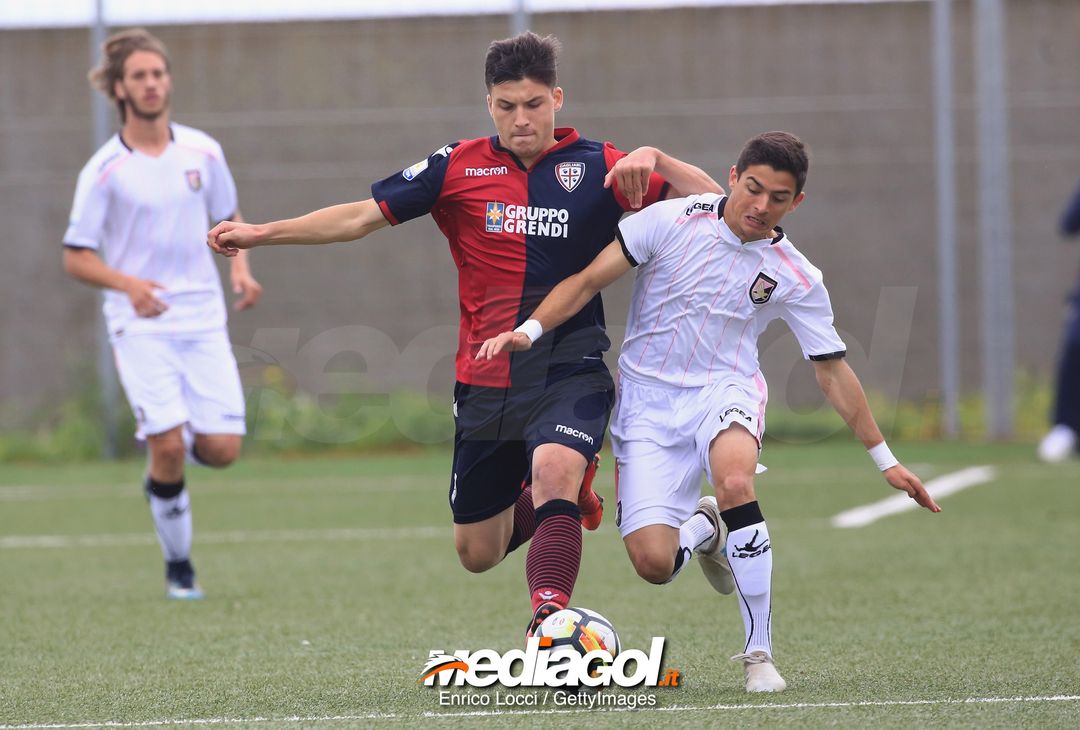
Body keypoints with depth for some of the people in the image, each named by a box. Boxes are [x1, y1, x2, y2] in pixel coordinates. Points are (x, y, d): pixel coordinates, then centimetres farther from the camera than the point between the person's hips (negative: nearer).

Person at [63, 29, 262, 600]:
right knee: (168, 448, -15)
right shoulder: (105, 170, -6)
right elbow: (75, 258, -3)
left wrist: (240, 268, -1)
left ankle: (170, 452, 29)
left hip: (203, 320, 3)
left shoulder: (202, 152, 4)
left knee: (222, 449, -7)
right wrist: (128, 284, -22)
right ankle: (178, 566, 5)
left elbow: (229, 218, 19)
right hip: (140, 324, -3)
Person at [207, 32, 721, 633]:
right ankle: (563, 492, 41)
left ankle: (550, 615, -38)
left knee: (553, 468, -36)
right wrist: (261, 233, 3)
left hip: (570, 373, -3)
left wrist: (653, 158, -21)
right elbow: (364, 216, 7)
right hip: (486, 380, 3)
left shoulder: (597, 167, -1)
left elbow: (711, 202, -4)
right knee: (477, 554, 11)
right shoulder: (460, 166, 3)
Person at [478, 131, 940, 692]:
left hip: (724, 391, 0)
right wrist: (529, 329, -17)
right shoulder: (672, 221, -6)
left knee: (734, 479, -37)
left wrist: (884, 459, 8)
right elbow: (591, 278, -3)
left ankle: (759, 653, -25)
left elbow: (832, 370, 7)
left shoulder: (795, 278, -2)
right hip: (648, 402, 0)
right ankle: (705, 527, 26)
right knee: (653, 562, -16)